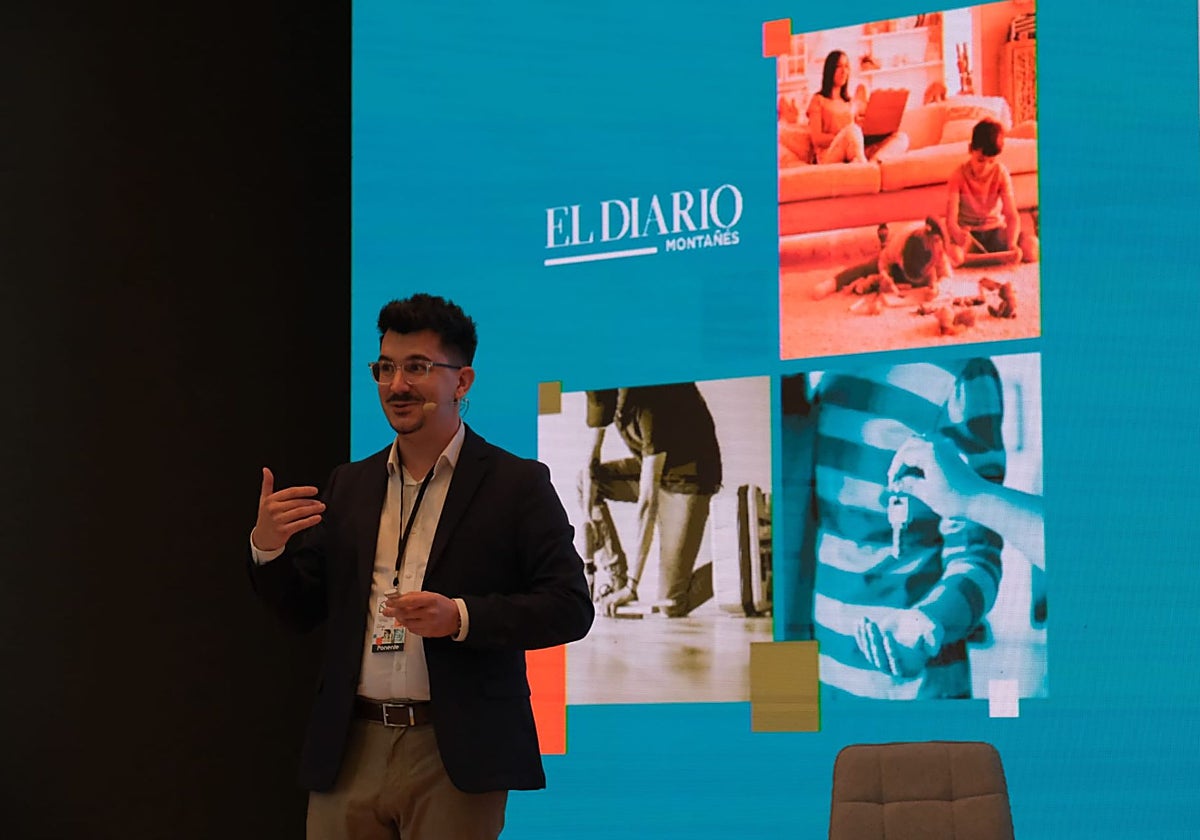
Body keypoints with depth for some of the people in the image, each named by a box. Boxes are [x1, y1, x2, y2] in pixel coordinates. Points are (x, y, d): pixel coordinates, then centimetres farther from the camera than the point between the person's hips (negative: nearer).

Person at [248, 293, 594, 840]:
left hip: (456, 756, -4)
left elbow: (569, 606, -7)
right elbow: (301, 609, 16)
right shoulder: (348, 486, 15)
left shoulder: (516, 484, 0)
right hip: (350, 753, 4)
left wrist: (461, 616, -20)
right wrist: (266, 548, -4)